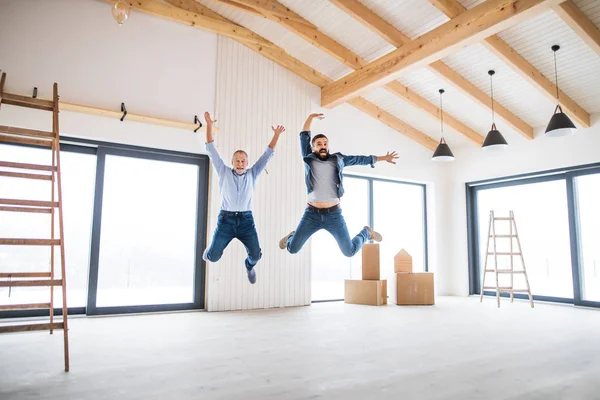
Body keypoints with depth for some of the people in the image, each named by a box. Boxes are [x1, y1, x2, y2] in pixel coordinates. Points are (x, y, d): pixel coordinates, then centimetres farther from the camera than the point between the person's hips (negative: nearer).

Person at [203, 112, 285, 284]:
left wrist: (276, 135, -1)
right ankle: (211, 250, 37)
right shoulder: (224, 172, 6)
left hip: (246, 220, 1)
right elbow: (212, 150, 1)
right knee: (213, 257, -4)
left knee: (255, 254, -10)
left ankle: (249, 265, 30)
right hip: (226, 219, -1)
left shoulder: (252, 174, 8)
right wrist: (209, 125, -6)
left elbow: (267, 155, 5)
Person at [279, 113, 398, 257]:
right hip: (312, 214, 0)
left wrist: (383, 158, 25)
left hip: (334, 214, 0)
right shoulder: (309, 159, 5)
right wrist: (311, 117, 0)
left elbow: (359, 159, 18)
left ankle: (366, 233, 38)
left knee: (349, 251, 6)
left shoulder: (338, 159, 9)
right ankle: (292, 236, 37)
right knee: (292, 249, -1)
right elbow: (304, 136, 4)